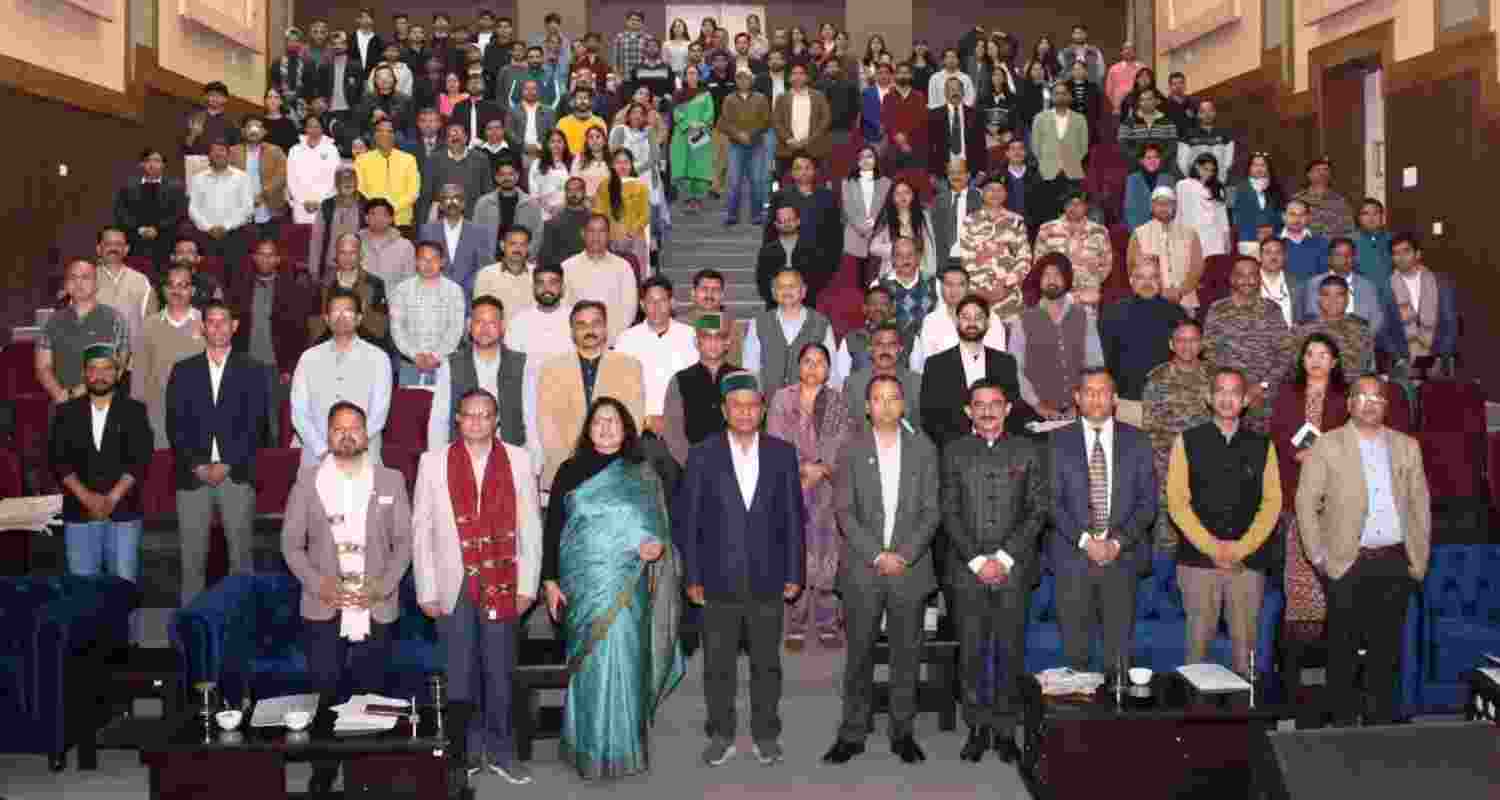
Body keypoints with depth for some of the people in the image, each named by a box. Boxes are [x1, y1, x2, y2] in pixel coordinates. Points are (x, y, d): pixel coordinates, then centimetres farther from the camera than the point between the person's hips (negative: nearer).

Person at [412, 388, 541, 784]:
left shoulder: (518, 460, 2)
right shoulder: (433, 461, 1)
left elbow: (530, 526, 2)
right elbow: (421, 529, 2)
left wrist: (527, 585, -1)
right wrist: (426, 589, -1)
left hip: (501, 584, 0)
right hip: (453, 585, 0)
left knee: (499, 672, 7)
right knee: (460, 673, 7)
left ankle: (498, 749, 20)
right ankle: (467, 748, 21)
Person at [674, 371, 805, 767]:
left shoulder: (782, 453, 3)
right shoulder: (703, 455, -1)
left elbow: (793, 517, 5)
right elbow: (686, 518, 0)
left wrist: (794, 573, 2)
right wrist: (692, 577, -3)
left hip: (768, 581, 1)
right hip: (719, 581, -1)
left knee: (767, 663, 10)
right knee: (718, 665, 8)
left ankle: (766, 734, 23)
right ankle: (721, 735, 21)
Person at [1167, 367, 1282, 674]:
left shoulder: (1262, 446, 10)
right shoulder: (1188, 441, 4)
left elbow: (1272, 502, 4)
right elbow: (1177, 501, -1)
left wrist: (1241, 548, -7)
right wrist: (1212, 547, -9)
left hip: (1249, 560, 1)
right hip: (1198, 559, -1)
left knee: (1245, 643, 4)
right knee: (1199, 640, 2)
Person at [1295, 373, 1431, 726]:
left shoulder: (1407, 446, 10)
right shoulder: (1327, 446, -1)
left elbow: (1421, 503, 13)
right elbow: (1306, 502, -2)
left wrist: (1420, 559, 7)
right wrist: (1319, 556, -6)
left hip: (1396, 564, 3)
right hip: (1348, 563, -3)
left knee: (1386, 649, 9)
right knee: (1344, 650, 3)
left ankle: (1382, 720, 19)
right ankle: (1342, 721, 13)